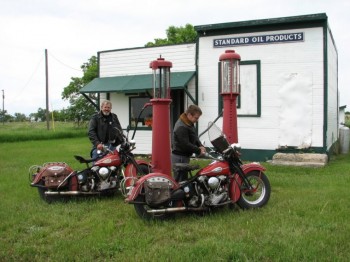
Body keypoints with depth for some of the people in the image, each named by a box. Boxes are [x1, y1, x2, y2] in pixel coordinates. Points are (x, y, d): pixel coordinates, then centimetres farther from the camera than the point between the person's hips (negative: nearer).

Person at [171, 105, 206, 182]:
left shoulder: (189, 123, 10)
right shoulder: (181, 127, -23)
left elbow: (194, 137, 17)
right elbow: (185, 145, -25)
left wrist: (200, 146, -2)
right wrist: (199, 151, -16)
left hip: (184, 156, 11)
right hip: (180, 158, -11)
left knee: (183, 180, 17)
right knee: (180, 181, -8)